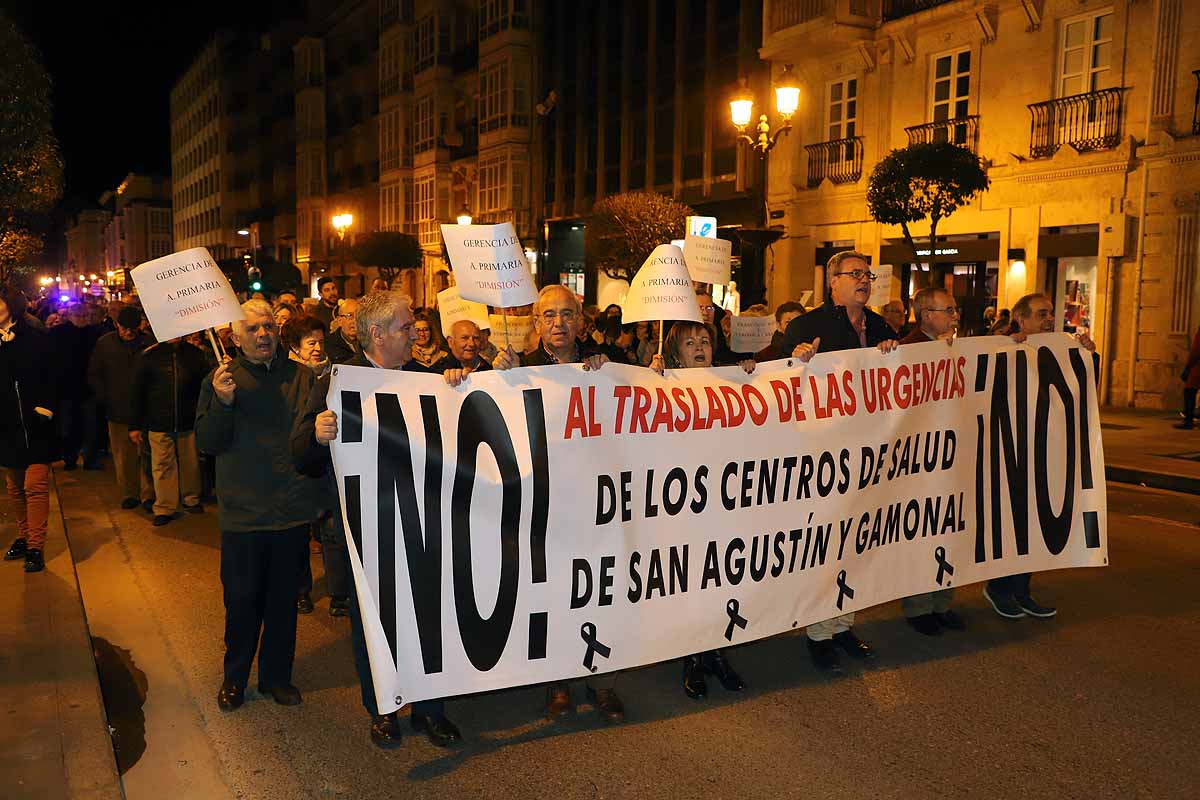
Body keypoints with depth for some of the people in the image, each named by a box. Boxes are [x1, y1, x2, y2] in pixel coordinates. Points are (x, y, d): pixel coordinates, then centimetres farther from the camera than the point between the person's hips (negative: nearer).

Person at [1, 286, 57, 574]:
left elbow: (51, 377, -3)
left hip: (34, 427, -4)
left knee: (35, 486, -7)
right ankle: (23, 537, 26)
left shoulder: (36, 338, -4)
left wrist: (45, 409, -12)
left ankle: (35, 547, -2)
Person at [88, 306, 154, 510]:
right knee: (123, 455, 7)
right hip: (117, 409, 2)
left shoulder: (149, 343, -3)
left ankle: (148, 494, 7)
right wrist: (103, 396, 2)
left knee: (146, 453, -1)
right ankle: (129, 493, 18)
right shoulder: (105, 343, 5)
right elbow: (93, 374, 13)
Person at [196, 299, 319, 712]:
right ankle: (234, 678, 27)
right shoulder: (222, 379, 0)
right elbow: (207, 442, -6)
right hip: (243, 511, -1)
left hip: (292, 509, 2)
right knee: (242, 600, 8)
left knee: (284, 598, 13)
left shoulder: (302, 376, 4)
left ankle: (276, 675, 29)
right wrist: (222, 402, -22)